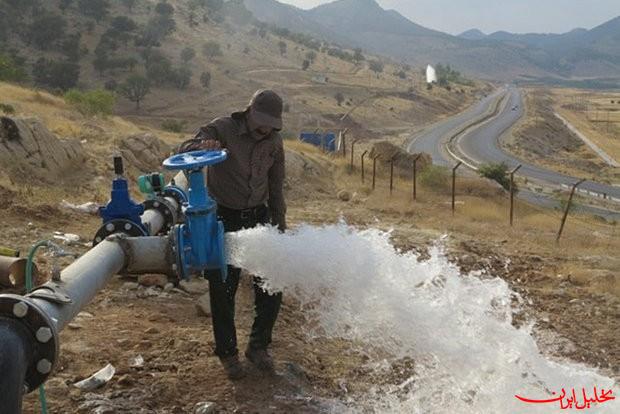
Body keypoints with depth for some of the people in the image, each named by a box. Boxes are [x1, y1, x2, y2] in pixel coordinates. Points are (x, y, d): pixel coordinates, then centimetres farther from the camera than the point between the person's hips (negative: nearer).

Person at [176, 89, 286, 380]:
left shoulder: (274, 143, 2)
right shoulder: (223, 130, -13)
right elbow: (183, 152, -23)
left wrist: (280, 229, 12)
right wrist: (200, 146, -46)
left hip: (258, 217, 4)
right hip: (224, 219, -4)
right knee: (223, 290, 2)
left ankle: (258, 347, 23)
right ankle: (227, 353, 21)